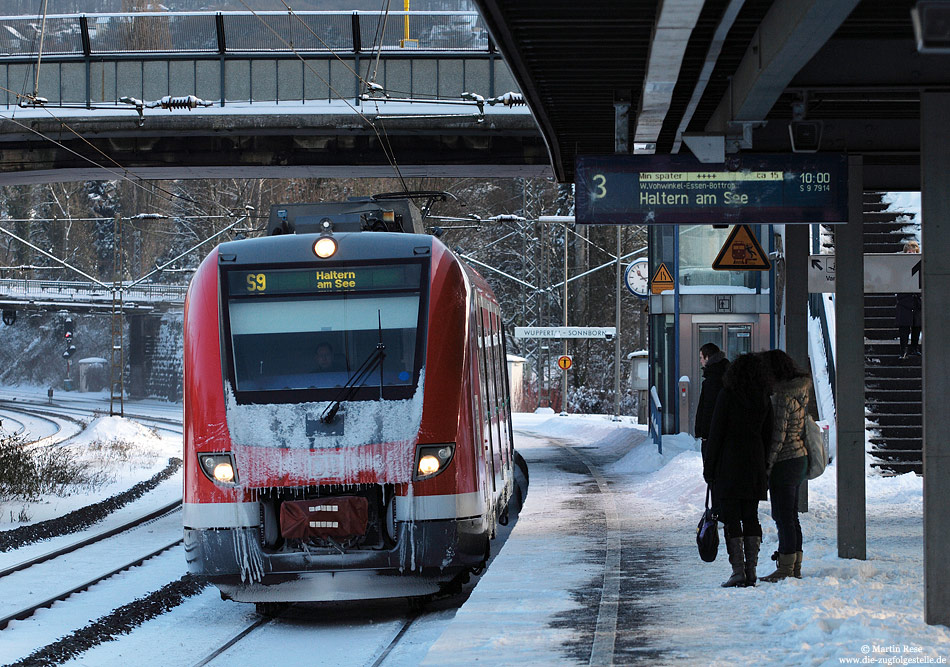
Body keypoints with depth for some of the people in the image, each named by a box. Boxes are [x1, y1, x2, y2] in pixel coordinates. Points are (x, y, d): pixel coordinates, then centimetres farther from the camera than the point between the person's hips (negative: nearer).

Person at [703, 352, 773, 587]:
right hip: (755, 465, 5)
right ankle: (751, 570, 9)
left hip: (730, 462, -5)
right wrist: (765, 469, 16)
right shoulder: (764, 399, 5)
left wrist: (709, 467, -3)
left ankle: (738, 570, -6)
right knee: (751, 517, 11)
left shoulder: (727, 396, -10)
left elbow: (716, 433, -9)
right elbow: (767, 435, 9)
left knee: (731, 518, -2)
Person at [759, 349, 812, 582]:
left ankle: (785, 569, -3)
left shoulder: (783, 395, -17)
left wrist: (768, 463, -16)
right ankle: (795, 567, 18)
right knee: (791, 515, 14)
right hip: (800, 457, 10)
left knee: (783, 516, -5)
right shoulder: (800, 390, 12)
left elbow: (779, 434, -19)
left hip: (785, 460, -10)